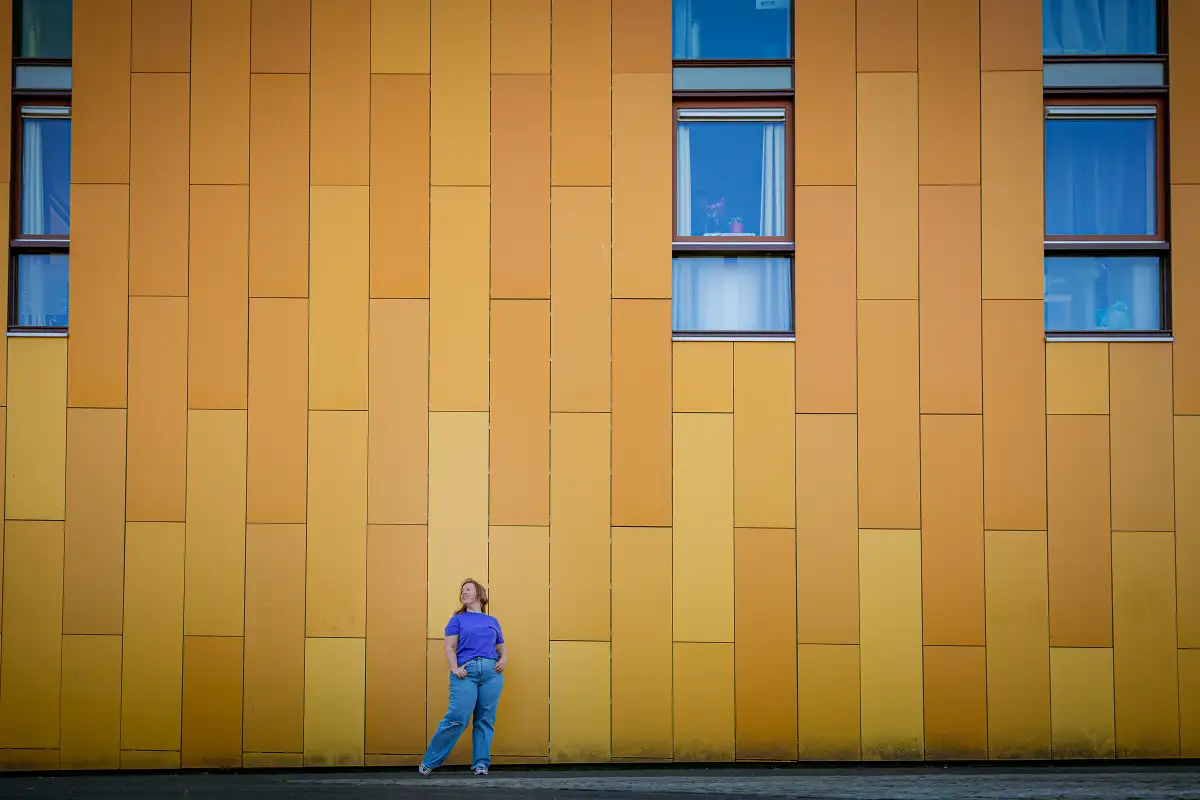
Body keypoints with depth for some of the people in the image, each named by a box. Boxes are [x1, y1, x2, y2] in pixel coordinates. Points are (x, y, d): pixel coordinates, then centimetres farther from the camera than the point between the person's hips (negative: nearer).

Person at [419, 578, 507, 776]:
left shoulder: (493, 621, 21)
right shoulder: (458, 619, 13)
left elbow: (502, 646, 24)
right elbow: (450, 647, 4)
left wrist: (504, 659, 2)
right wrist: (454, 668, -12)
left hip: (492, 672, 3)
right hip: (466, 672, -3)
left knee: (486, 720, 0)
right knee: (457, 718, -12)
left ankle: (481, 763, 7)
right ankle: (430, 761, -1)